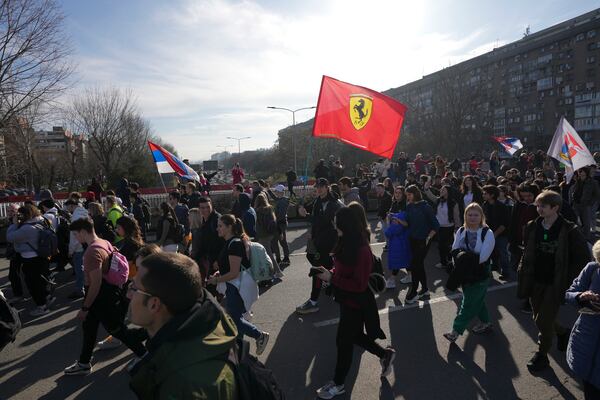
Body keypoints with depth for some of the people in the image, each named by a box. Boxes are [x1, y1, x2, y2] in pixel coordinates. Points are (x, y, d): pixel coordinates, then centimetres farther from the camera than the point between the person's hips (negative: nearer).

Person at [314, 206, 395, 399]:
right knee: (354, 336, 24)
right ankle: (385, 354, 47)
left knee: (343, 341, 10)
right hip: (346, 299, 8)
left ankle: (338, 384, 33)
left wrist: (331, 278, -27)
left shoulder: (361, 251, -27)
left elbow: (360, 285, -26)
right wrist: (328, 272, -10)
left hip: (356, 302, -8)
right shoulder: (346, 243, -3)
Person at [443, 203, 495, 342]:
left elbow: (483, 257, -20)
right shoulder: (461, 231, 2)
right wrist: (469, 256, -20)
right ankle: (485, 322, 42)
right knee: (476, 300, 20)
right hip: (465, 272, 5)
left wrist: (463, 256, -15)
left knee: (469, 303, 0)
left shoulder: (487, 233, -13)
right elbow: (454, 251, -3)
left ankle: (456, 331, 8)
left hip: (480, 275, -5)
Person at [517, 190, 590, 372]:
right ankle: (562, 332, 48)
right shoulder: (532, 227, -2)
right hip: (535, 282, 5)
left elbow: (583, 258, -7)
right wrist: (523, 273, 5)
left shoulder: (569, 231, -14)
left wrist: (567, 280, -10)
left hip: (555, 285, -5)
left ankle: (541, 355, 23)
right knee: (538, 319, 18)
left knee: (544, 321, 0)